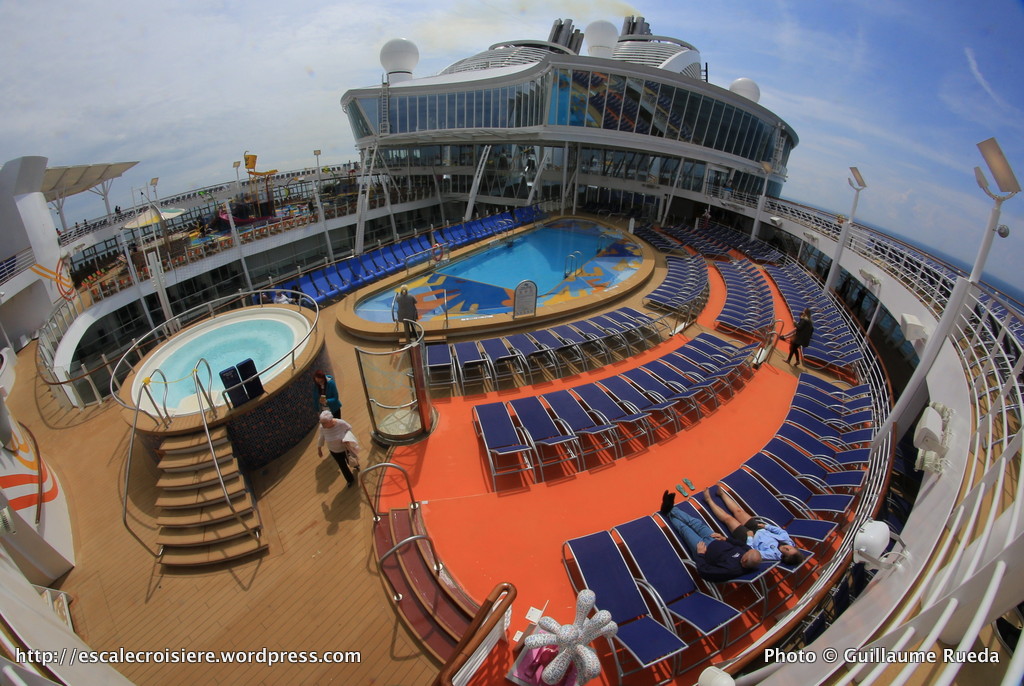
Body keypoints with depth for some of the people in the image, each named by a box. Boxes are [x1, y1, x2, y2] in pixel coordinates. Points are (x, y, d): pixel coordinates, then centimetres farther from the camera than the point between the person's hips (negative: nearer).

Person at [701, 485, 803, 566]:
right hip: (759, 529, 5)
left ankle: (709, 500, 18)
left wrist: (750, 537, -22)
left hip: (747, 537, -5)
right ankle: (722, 493, 33)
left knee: (727, 518, -3)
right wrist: (766, 526, -4)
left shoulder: (772, 554, -34)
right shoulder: (788, 541, -18)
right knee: (738, 511, 8)